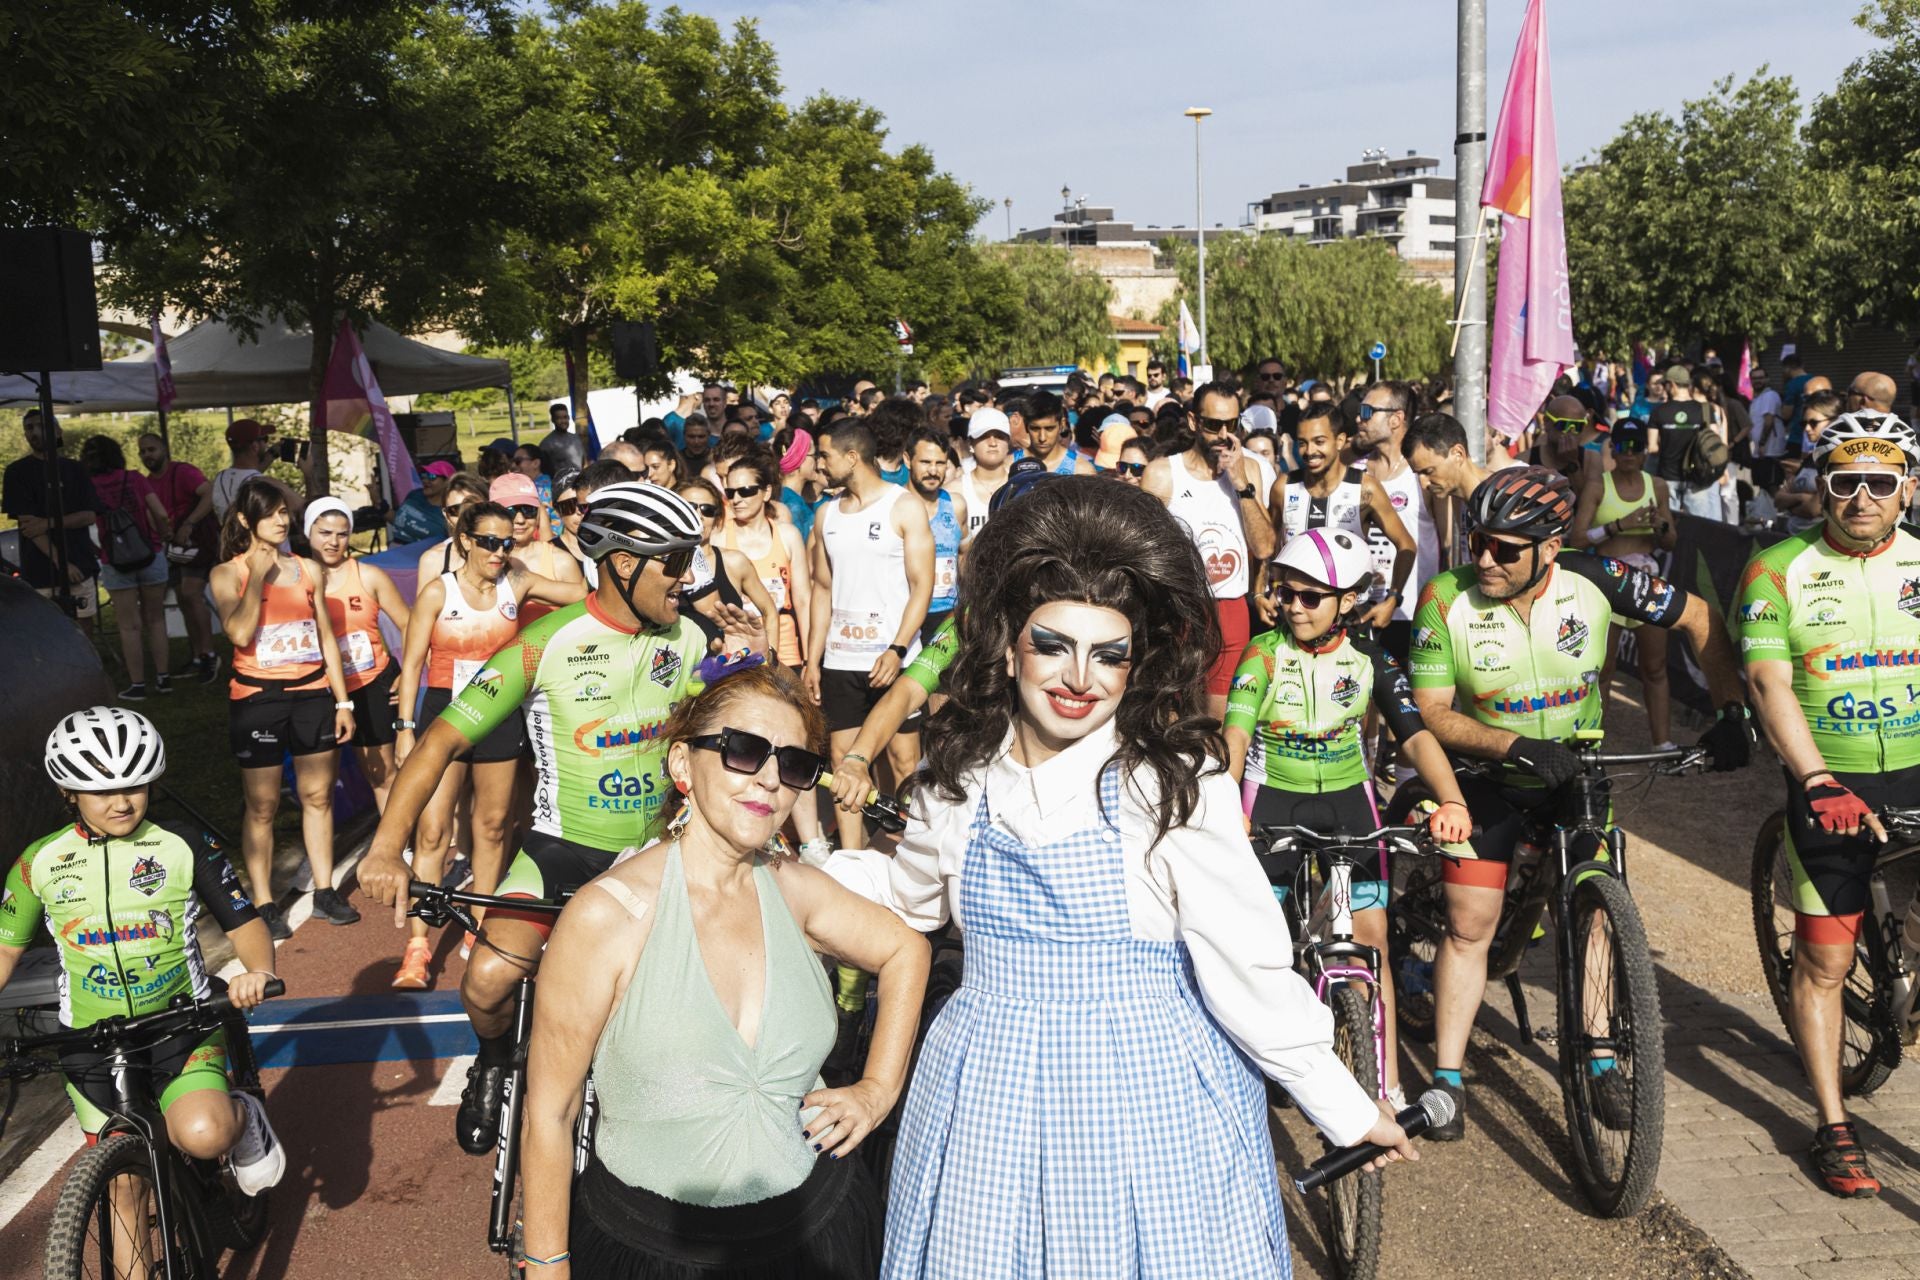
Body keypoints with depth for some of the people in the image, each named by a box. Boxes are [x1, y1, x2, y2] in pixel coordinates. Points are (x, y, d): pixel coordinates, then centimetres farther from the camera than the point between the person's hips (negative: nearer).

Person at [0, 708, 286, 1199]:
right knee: (123, 1185, 8)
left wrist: (259, 972, -23)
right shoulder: (40, 863, 0)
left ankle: (244, 1120, 5)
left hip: (181, 1027, -2)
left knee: (203, 1135, -27)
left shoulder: (184, 847, -5)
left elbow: (244, 923, -3)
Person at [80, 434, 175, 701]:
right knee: (155, 619, 13)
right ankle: (163, 678, 15)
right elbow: (161, 515, -7)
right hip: (150, 557, 1)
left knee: (129, 625, 5)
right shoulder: (135, 479, -1)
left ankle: (137, 684, 7)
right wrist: (165, 535, 11)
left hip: (115, 563, -1)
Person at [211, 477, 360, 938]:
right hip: (257, 696, -3)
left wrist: (343, 701, 7)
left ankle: (324, 892, 22)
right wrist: (258, 575, -14)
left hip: (313, 693, 3)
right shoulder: (228, 573, -3)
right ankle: (264, 904, 12)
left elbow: (326, 636, 10)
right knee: (262, 807, 3)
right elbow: (240, 633, -19)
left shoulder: (307, 569, 7)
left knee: (318, 797, 10)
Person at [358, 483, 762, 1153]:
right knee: (487, 985, -19)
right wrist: (387, 847, -29)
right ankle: (496, 1061, 18)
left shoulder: (686, 640, -2)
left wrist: (750, 665, -9)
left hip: (650, 851, 3)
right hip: (560, 846, -3)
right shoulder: (545, 645, -17)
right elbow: (442, 740, -18)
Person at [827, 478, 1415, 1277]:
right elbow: (907, 895, 17)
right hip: (990, 1100, 4)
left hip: (1149, 1101, -3)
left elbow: (1247, 969, -13)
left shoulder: (1177, 782, -15)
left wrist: (1347, 1111, -11)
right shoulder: (961, 774, -1)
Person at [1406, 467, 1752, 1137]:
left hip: (1575, 773, 1)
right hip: (1488, 778, -1)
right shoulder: (1446, 599, -22)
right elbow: (1432, 712, -19)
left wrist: (1733, 710, -15)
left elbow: (1700, 619, -7)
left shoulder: (1594, 580, -20)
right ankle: (1448, 1077, 9)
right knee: (1469, 924, -2)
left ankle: (1601, 1064, 19)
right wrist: (1516, 745, -32)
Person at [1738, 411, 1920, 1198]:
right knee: (1824, 961, 5)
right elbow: (1770, 682, -11)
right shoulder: (1780, 569, -3)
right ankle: (1834, 1128, 17)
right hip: (1831, 788, -1)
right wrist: (1818, 782, -22)